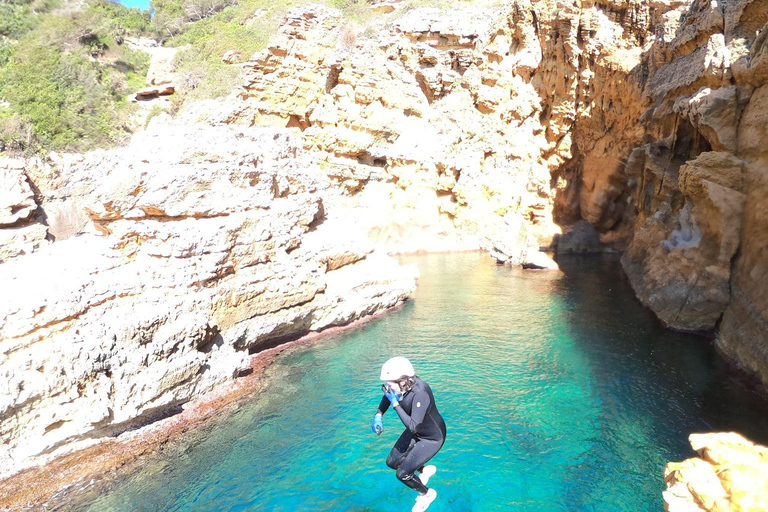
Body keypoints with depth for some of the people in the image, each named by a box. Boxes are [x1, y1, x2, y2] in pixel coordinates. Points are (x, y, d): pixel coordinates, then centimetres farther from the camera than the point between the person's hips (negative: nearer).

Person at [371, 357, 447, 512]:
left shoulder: (420, 394, -39)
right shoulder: (401, 383, -19)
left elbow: (413, 427, -41)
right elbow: (387, 396, 5)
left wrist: (395, 403, -39)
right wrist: (378, 415, -8)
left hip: (432, 438, -8)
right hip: (416, 432, 8)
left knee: (402, 474, -7)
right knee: (392, 462, 14)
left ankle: (427, 494, 24)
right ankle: (425, 470, 39)